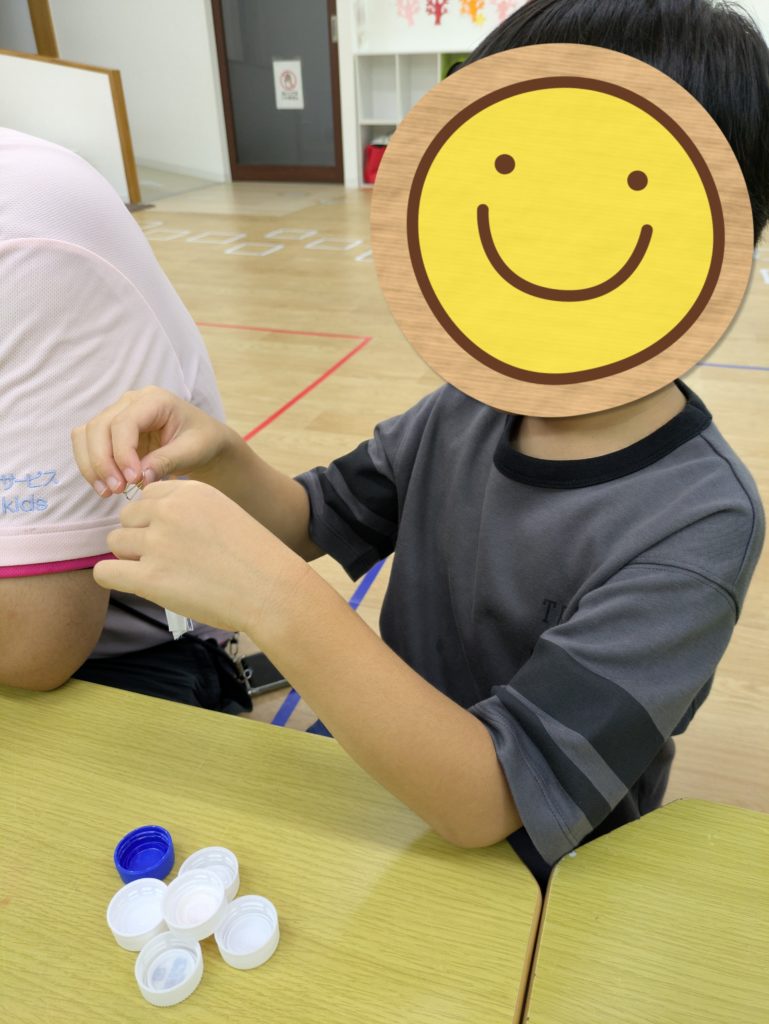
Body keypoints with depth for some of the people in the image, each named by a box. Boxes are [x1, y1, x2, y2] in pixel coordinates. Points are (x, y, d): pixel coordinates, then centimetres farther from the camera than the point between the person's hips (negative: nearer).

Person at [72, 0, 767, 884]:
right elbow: (319, 518, 4)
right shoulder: (474, 401, -10)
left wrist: (275, 601, -39)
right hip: (387, 808, 5)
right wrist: (218, 459, -17)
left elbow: (492, 801, -28)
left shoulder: (697, 525, -27)